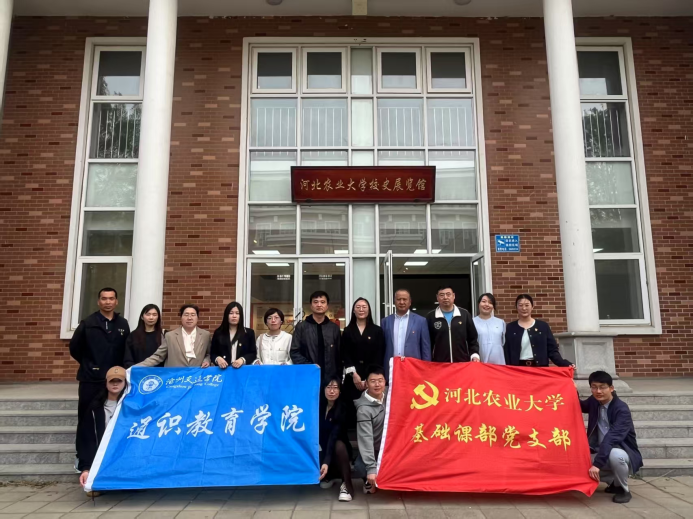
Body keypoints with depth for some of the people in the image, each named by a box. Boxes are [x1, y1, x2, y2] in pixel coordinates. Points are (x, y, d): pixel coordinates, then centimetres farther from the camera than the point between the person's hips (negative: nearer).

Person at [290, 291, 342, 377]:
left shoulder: (334, 328, 11)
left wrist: (338, 376, 4)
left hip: (330, 376, 2)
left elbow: (339, 354, 13)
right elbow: (294, 352, 1)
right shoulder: (301, 327, 4)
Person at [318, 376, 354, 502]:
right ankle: (329, 476, 6)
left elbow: (334, 436, -31)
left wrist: (326, 462, -41)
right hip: (321, 448, 3)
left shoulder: (342, 409, -19)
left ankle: (346, 485, -25)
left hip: (335, 449, -3)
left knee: (339, 445, -35)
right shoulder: (317, 405, -7)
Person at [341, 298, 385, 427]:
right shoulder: (347, 331, 9)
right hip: (352, 377, 1)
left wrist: (370, 377, -7)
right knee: (352, 408, -3)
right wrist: (353, 374, -8)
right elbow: (345, 355, 3)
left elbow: (379, 355, 1)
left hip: (372, 376, 0)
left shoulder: (377, 330, 7)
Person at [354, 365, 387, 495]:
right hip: (373, 450, -5)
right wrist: (371, 468, -34)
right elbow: (366, 439, -27)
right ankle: (369, 481, 4)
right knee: (360, 467, -32)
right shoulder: (364, 409, -23)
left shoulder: (389, 395, -6)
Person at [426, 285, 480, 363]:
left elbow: (472, 338, 11)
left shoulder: (464, 314, 6)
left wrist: (474, 355, -2)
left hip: (463, 363, 1)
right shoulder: (431, 317, 4)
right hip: (439, 364, -1)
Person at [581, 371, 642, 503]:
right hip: (601, 452, 7)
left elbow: (612, 438, -34)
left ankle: (623, 489, -7)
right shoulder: (594, 402, -3)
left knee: (615, 455, -39)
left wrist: (597, 463, -42)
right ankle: (615, 483, 12)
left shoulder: (622, 409, -23)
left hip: (623, 452, -7)